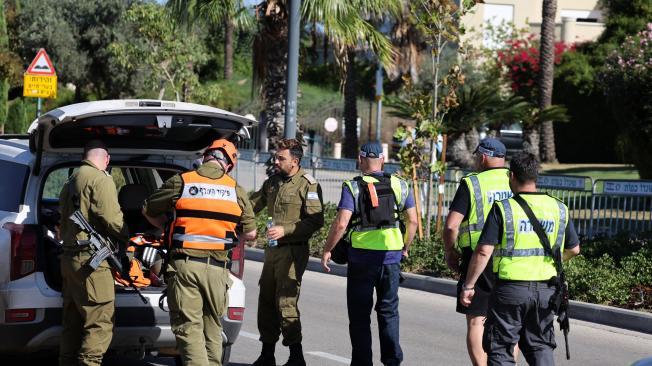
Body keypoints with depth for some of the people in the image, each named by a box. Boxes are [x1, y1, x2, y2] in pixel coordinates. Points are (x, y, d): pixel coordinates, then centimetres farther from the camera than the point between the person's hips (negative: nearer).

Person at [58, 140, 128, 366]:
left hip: (69, 256, 10)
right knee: (100, 323, -10)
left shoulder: (70, 183, 22)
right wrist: (125, 238, -2)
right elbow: (111, 218, -18)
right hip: (91, 261, -10)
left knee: (73, 322, 14)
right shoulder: (100, 179, -9)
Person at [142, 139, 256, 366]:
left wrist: (169, 229, 26)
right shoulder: (236, 190, 6)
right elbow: (250, 233, 10)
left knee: (188, 327, -3)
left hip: (183, 264, -2)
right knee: (213, 327, 16)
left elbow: (148, 211, 10)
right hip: (217, 268, 2)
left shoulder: (181, 182, -1)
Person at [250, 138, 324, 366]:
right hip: (273, 250, 8)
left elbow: (315, 221, -15)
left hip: (293, 251, -8)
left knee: (286, 302, -12)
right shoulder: (272, 183, 14)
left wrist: (285, 230, -21)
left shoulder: (308, 185, -9)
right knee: (266, 300, 10)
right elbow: (252, 205, 24)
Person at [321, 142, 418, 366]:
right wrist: (405, 248, 20)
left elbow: (341, 223, -16)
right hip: (391, 257, 3)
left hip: (362, 257, -3)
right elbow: (413, 221, 7)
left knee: (360, 314, 6)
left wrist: (327, 250, -5)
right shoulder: (399, 185, 4)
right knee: (389, 311, 13)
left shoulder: (353, 187, -8)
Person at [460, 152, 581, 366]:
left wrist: (468, 286, -5)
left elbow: (483, 252, -13)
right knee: (540, 345, 16)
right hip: (545, 290, 4)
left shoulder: (503, 209, -10)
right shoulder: (559, 209, 3)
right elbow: (573, 249, 13)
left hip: (510, 289, -4)